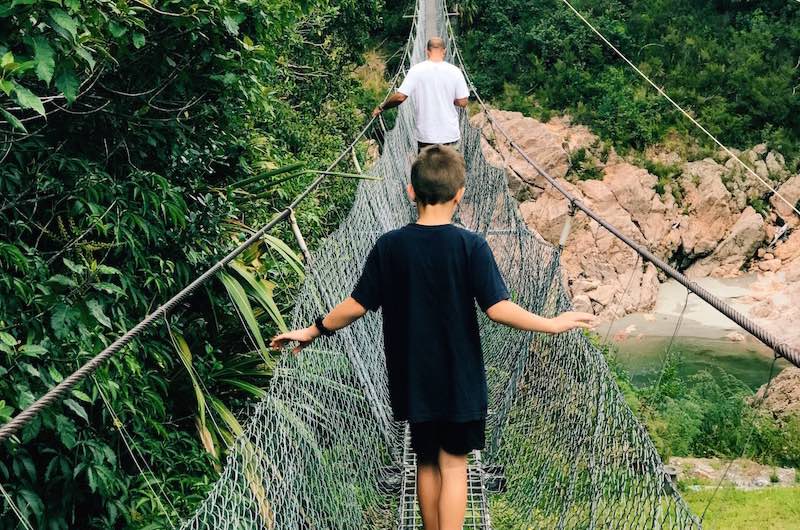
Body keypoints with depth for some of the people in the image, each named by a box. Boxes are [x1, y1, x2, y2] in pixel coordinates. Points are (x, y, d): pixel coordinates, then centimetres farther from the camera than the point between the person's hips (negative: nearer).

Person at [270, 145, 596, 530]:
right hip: (459, 379, -2)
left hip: (412, 379, 3)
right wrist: (553, 325, -6)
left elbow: (356, 306, -4)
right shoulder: (470, 246, -13)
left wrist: (313, 331, 10)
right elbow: (498, 309, -18)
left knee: (426, 462, 16)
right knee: (453, 464, 5)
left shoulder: (389, 246, -6)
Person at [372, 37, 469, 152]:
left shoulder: (416, 70, -8)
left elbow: (400, 96, -12)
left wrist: (381, 107, 3)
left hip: (425, 135, -1)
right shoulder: (455, 71, -6)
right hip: (450, 134, 1)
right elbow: (462, 102, -4)